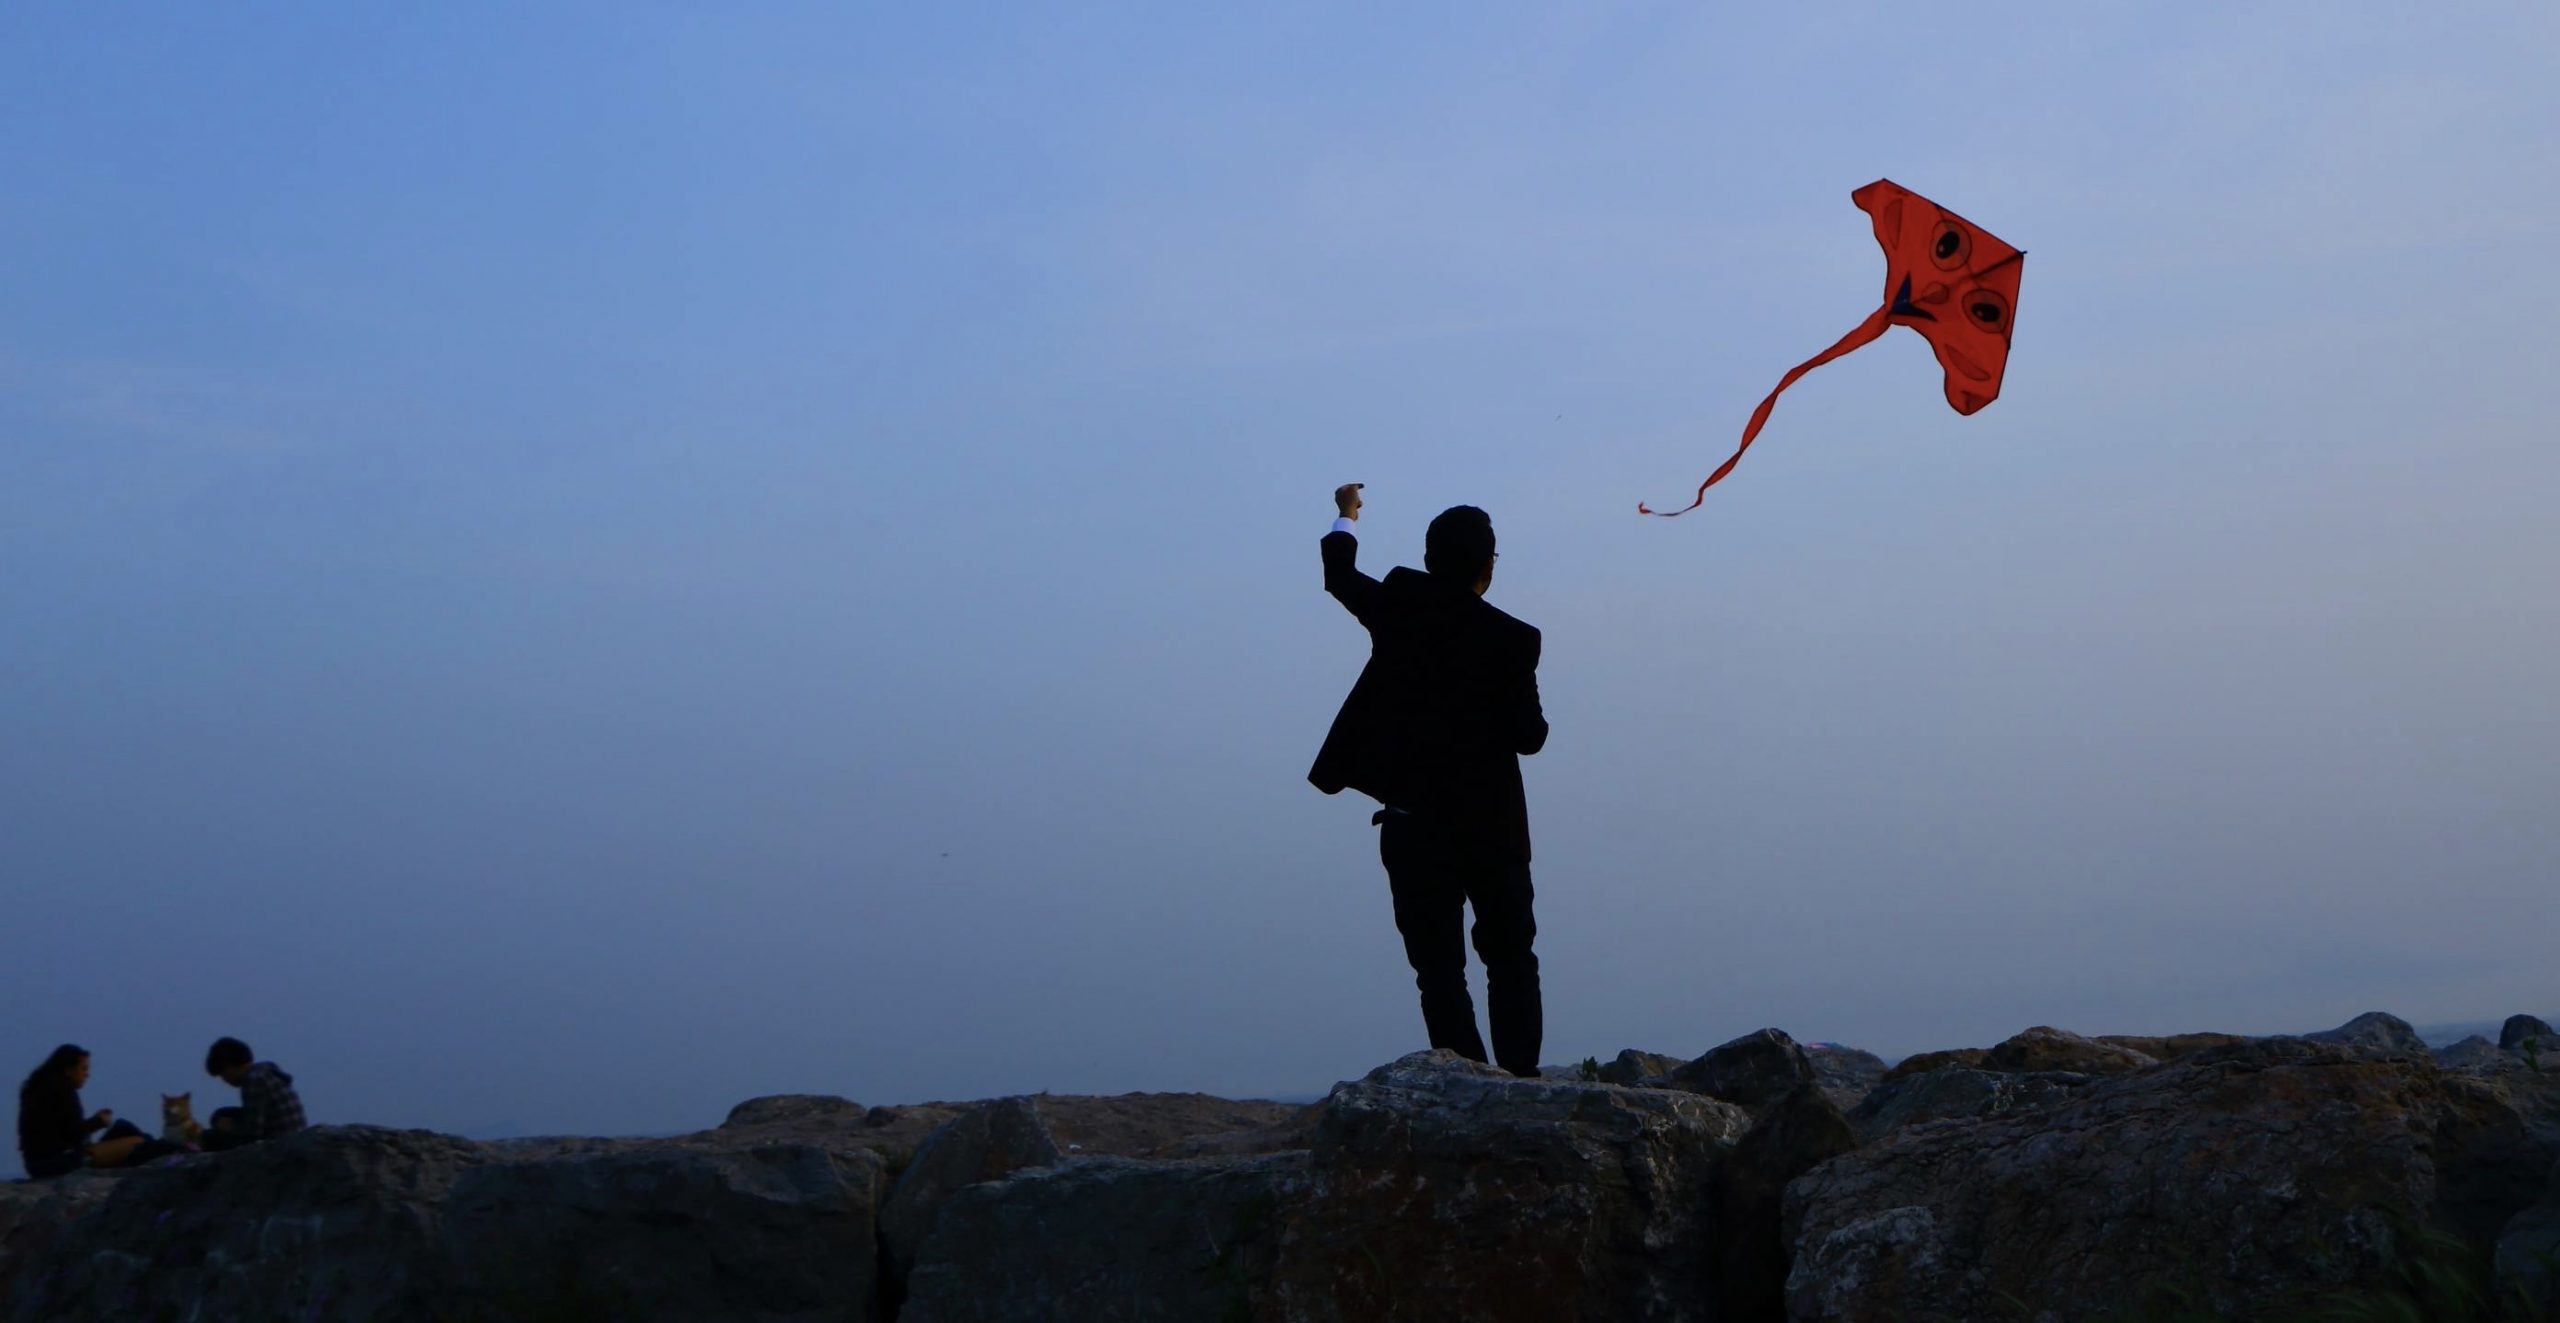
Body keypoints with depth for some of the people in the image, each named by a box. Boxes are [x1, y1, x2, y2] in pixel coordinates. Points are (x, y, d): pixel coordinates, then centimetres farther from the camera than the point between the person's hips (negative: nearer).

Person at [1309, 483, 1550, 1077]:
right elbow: (1529, 736, -8)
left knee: (1439, 970, 1)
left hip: (1412, 825, 1)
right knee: (1511, 962, 12)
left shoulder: (1397, 609, -1)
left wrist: (1346, 516, 38)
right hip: (1491, 824, -1)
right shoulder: (1510, 639, -9)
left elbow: (1339, 573, 18)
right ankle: (1520, 1079, 6)